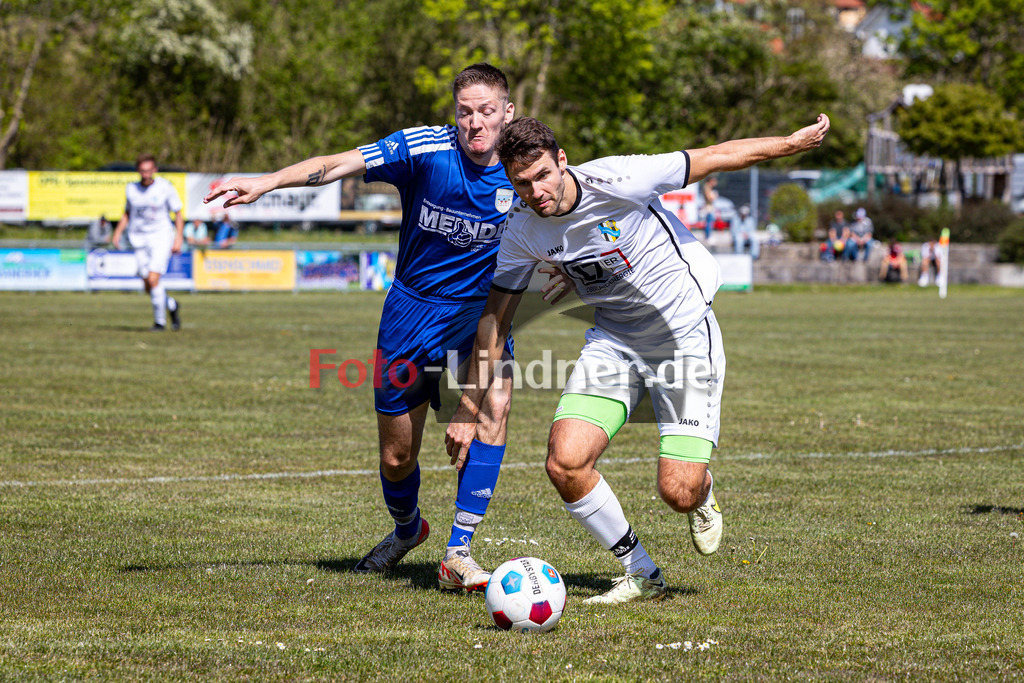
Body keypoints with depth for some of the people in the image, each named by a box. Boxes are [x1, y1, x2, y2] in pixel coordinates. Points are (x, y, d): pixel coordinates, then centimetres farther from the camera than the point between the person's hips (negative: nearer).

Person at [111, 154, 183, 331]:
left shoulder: (165, 187, -4)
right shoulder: (131, 189, 5)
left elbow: (178, 215, 2)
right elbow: (127, 214, 21)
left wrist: (178, 238, -9)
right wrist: (118, 232, 8)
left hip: (161, 238, -4)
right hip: (139, 240, 4)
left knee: (153, 279, -19)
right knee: (148, 285, -1)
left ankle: (160, 321, -4)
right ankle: (172, 306, 28)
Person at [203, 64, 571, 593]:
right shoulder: (425, 148, -17)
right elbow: (337, 165, -25)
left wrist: (566, 271, -15)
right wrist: (266, 182, -38)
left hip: (481, 311, 0)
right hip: (413, 310, 0)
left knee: (494, 405, -29)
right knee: (397, 458, 7)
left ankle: (458, 553, -20)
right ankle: (406, 529, 44)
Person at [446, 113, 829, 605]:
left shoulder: (617, 182, -24)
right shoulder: (519, 232, -9)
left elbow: (718, 157, -12)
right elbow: (493, 319, 3)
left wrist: (794, 143, -4)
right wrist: (468, 410, 2)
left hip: (685, 333, -4)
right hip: (613, 339, 4)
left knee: (678, 493, -12)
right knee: (565, 463, -17)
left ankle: (703, 492, 30)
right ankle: (640, 574, 6)